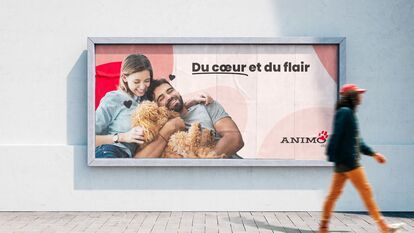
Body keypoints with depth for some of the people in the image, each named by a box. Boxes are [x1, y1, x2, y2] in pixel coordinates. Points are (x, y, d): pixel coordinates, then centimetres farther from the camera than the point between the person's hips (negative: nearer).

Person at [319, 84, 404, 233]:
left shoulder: (349, 113, 18)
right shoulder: (345, 112, -12)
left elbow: (356, 141, 21)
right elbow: (336, 136, -20)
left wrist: (373, 154, 20)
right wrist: (332, 157, -22)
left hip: (344, 161, 10)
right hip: (347, 160, -10)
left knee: (334, 193, 9)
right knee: (366, 191, -2)